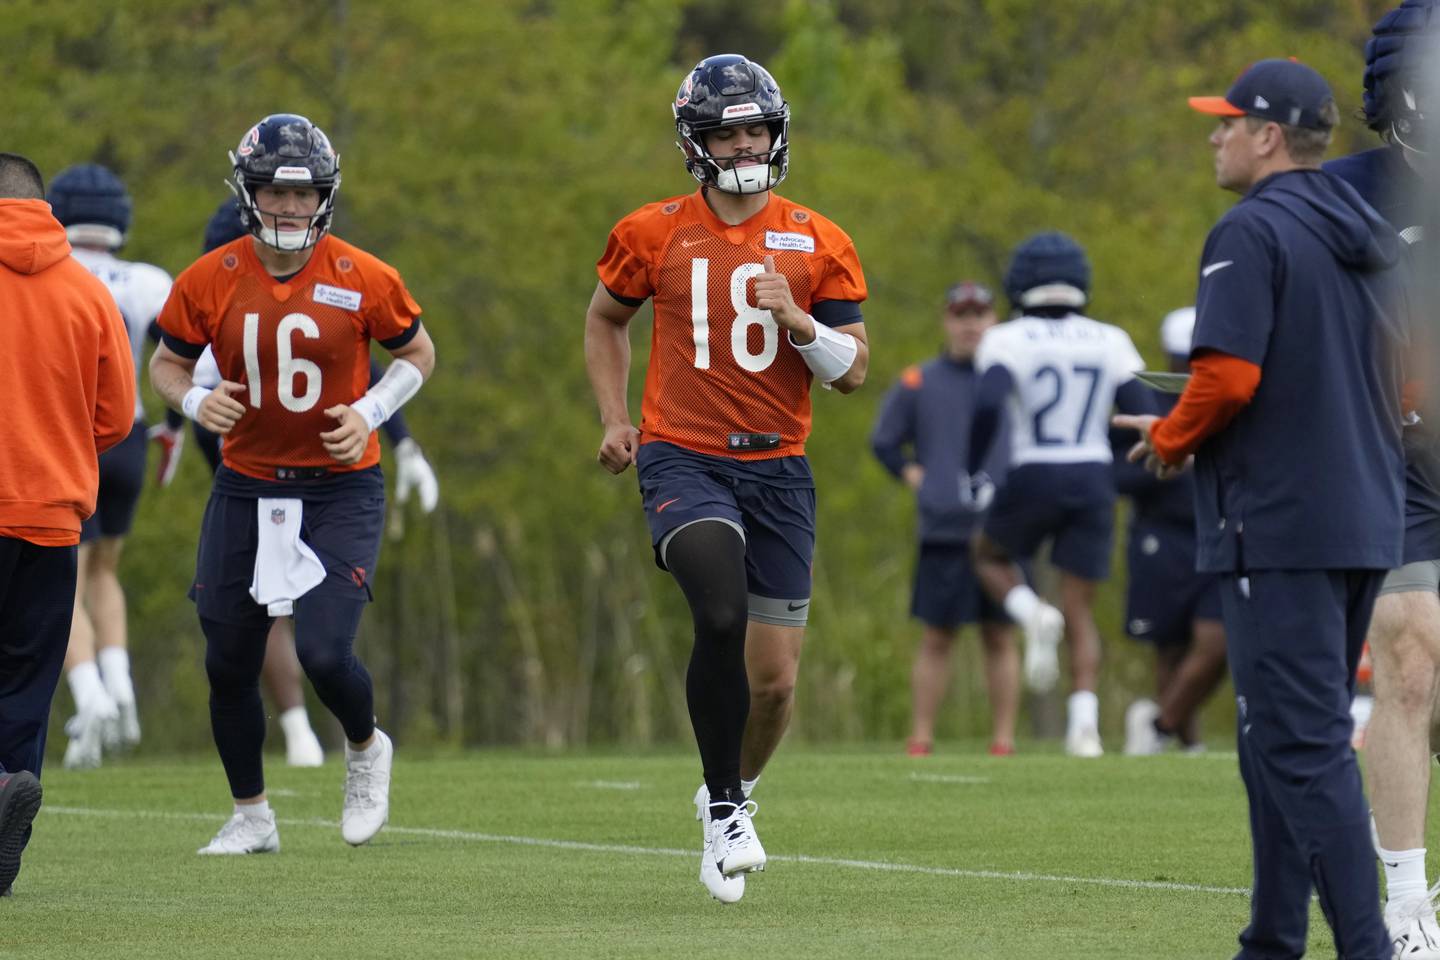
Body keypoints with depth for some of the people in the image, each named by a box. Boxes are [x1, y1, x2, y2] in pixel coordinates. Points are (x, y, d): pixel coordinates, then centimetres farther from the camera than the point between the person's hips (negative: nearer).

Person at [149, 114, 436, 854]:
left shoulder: (363, 280, -10)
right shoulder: (210, 281, -6)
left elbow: (418, 353, 6)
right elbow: (165, 362, 8)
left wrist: (372, 411, -10)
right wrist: (194, 401, -13)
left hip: (340, 492, -2)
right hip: (246, 489, 3)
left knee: (323, 651, -15)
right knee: (229, 664, 5)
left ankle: (366, 751, 20)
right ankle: (250, 816, 25)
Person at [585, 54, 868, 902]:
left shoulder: (817, 245, 4)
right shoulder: (653, 236, 2)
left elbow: (853, 370, 4)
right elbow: (606, 319, 21)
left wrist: (797, 321, -14)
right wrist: (616, 418, 10)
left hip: (777, 468, 2)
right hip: (683, 459, -2)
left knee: (775, 680, 3)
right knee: (722, 615, -27)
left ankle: (733, 790, 34)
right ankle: (725, 813, -13)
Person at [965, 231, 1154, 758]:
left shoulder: (1010, 342, -5)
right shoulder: (1108, 343, 4)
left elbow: (989, 406, -20)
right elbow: (1141, 416, 0)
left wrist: (971, 472, -8)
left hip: (1034, 478, -3)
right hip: (1093, 481, 3)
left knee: (989, 554, 27)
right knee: (1080, 609, 10)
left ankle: (1034, 615, -4)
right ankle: (1084, 723, -6)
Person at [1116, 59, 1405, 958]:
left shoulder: (1252, 234, -12)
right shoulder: (1372, 239, 14)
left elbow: (1228, 376, -21)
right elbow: (1401, 379, 18)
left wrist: (1170, 439, -1)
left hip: (1279, 527, -9)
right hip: (1367, 521, 9)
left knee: (1305, 748, -10)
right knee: (1281, 740, 17)